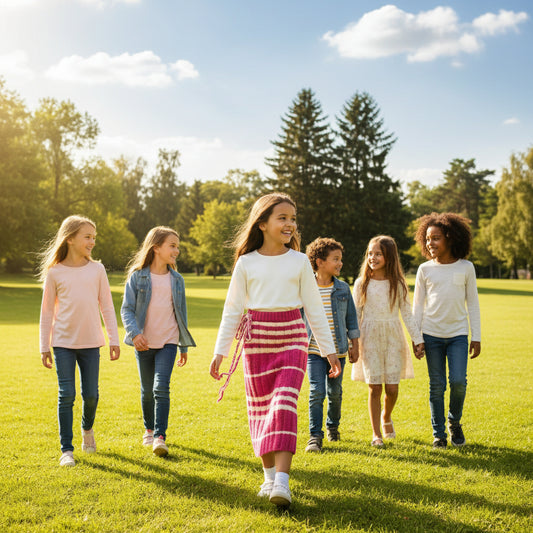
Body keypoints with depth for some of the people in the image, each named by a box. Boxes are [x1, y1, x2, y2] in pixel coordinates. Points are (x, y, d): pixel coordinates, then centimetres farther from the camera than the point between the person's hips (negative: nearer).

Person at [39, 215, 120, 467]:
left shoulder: (97, 269, 3)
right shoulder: (55, 272, -1)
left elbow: (107, 306, 7)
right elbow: (47, 311, 4)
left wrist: (114, 340, 4)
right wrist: (44, 347, 3)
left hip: (91, 342, 2)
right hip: (63, 342, -2)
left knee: (91, 394, 6)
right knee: (66, 394, -4)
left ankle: (87, 428, 37)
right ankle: (67, 449, 6)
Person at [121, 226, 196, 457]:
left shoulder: (176, 280, 6)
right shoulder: (137, 277, -4)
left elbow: (181, 312, 12)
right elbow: (127, 309, -5)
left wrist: (184, 346, 14)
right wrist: (135, 333, -22)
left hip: (168, 342, 1)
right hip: (144, 343, -1)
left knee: (161, 388, -14)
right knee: (147, 390, 12)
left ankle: (160, 437, -11)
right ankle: (149, 430, 33)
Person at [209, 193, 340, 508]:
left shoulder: (299, 261, 3)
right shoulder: (246, 263, 2)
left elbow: (314, 308, 7)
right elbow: (232, 309, 7)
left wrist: (330, 349, 6)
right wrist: (220, 352, 5)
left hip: (292, 337, -1)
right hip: (257, 339, 1)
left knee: (285, 405, -14)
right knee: (260, 408, 6)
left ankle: (282, 481, -18)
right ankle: (269, 475, 20)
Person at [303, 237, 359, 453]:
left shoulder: (343, 289, 3)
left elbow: (351, 318, 10)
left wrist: (354, 344, 9)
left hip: (338, 349, 3)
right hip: (314, 350, -2)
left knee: (335, 391, 11)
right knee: (316, 391, -9)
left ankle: (333, 426, 35)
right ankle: (315, 436, -1)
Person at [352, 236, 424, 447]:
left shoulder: (398, 284, 3)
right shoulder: (362, 284, 1)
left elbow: (407, 314, 7)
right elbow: (355, 315, 4)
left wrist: (418, 339, 1)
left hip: (393, 338, 1)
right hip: (370, 338, -1)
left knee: (392, 388, -1)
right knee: (374, 388, -2)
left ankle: (386, 417, 32)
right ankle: (376, 434, 11)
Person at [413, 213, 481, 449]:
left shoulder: (466, 268, 0)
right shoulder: (425, 269, 1)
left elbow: (472, 304, 5)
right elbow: (417, 305, 6)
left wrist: (476, 337, 3)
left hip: (458, 334, 0)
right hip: (432, 334, 0)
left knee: (458, 381, -11)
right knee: (437, 385, 2)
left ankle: (454, 422, 16)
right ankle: (438, 434, 15)